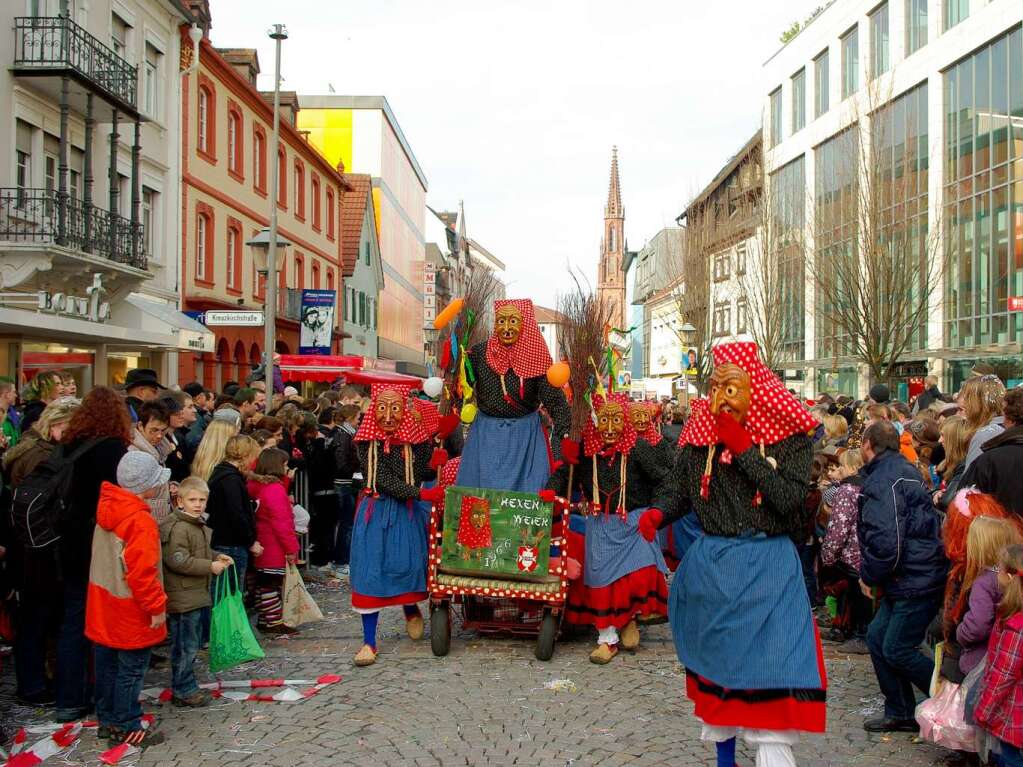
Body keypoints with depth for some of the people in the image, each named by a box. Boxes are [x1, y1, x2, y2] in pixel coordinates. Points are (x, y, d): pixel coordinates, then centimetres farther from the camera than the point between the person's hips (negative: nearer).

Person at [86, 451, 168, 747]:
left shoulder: (107, 509, 2)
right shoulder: (141, 522, -25)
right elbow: (142, 573, -25)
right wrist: (157, 607, -16)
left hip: (104, 606, 9)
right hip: (131, 612, -9)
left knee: (107, 664, 18)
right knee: (131, 670, 4)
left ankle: (107, 720, 30)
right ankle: (128, 728, 14)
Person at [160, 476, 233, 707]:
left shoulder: (199, 526, 14)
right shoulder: (178, 528, -19)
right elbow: (179, 561, -26)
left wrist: (217, 557, 11)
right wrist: (210, 566, -21)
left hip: (197, 595, 10)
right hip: (183, 598, -10)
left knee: (192, 644, 18)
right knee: (185, 646, -2)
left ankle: (186, 686, 29)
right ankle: (183, 691, 9)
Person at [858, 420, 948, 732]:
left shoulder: (882, 481, -17)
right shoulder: (904, 470, 16)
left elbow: (885, 541, -25)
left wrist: (869, 576, -8)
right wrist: (876, 576, 19)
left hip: (916, 581, -10)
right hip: (912, 576, 10)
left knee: (896, 649, -3)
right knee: (878, 637, 12)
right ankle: (900, 713, 20)